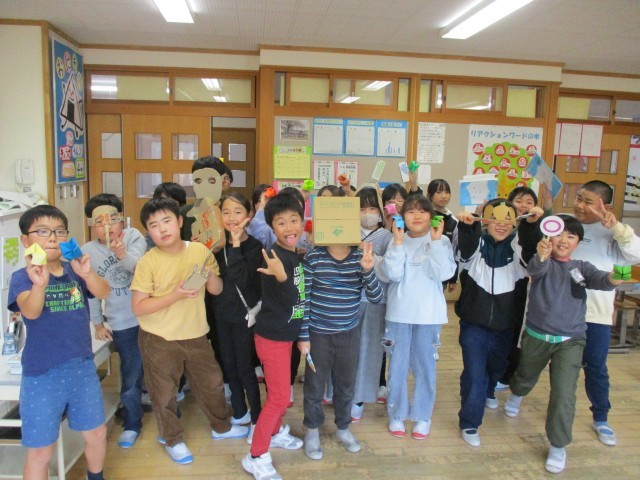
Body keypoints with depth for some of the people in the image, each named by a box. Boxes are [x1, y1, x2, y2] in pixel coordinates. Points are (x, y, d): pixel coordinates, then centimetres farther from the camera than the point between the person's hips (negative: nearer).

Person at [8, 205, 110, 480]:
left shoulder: (74, 271, 1)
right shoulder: (22, 277, -10)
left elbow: (104, 293, -15)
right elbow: (30, 311, -28)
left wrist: (86, 273, -35)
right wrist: (40, 283, -49)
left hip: (82, 367, 4)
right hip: (41, 374, -3)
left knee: (97, 433, 18)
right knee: (40, 450, 7)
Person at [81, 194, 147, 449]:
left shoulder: (134, 237, -10)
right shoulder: (87, 251, -4)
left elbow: (140, 266, -26)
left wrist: (123, 255, -46)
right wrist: (98, 323, 8)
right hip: (122, 325, 0)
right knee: (130, 377, 7)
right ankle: (132, 424, 31)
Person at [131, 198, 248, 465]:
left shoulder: (200, 251, -6)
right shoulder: (148, 262, -15)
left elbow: (217, 290, 2)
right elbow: (138, 307, -16)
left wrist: (210, 275, -20)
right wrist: (176, 295, -26)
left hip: (196, 334, 3)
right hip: (159, 339, -3)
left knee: (212, 382, 18)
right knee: (164, 393, 12)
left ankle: (221, 427, 43)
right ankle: (172, 439, 38)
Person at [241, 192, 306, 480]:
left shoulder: (295, 253, 2)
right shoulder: (274, 258, -24)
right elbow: (290, 299, -28)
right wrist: (281, 277, -44)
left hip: (286, 333, 8)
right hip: (272, 336, -8)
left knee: (279, 391, 22)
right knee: (279, 397, -1)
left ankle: (275, 433, 43)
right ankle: (256, 457, 14)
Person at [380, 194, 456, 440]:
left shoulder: (441, 241, -2)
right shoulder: (397, 241, 1)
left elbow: (443, 273, -16)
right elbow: (391, 274, -12)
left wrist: (435, 240, -19)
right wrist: (398, 242, -18)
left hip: (428, 314, -1)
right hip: (398, 313, 1)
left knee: (424, 366, 10)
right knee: (397, 366, 11)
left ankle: (422, 416, 27)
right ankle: (397, 414, 28)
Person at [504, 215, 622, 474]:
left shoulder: (581, 267, -1)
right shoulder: (543, 262, -7)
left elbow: (600, 279, -20)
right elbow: (535, 269, -30)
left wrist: (613, 278, -45)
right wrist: (541, 256, -54)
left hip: (571, 340, 0)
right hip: (536, 336, 0)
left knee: (564, 395, -7)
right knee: (526, 378, 24)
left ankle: (558, 447, 13)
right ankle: (515, 397, 59)